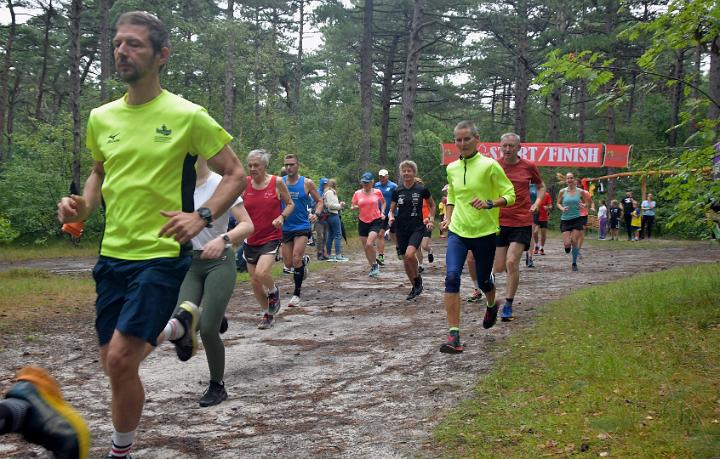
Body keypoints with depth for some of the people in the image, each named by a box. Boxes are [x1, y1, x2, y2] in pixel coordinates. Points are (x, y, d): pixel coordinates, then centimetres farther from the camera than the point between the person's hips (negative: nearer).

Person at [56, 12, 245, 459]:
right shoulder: (101, 118, 6)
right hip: (112, 255, 6)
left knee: (120, 360, -12)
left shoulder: (187, 116, -9)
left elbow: (236, 174, -4)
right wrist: (84, 205, 3)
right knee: (113, 360, 10)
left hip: (162, 256, -6)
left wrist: (202, 216, -19)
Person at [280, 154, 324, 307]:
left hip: (302, 227, -3)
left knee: (296, 259, -15)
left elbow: (319, 201, 6)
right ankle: (304, 260, 42)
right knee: (288, 263, 6)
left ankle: (297, 294, 0)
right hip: (285, 227, 3)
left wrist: (316, 214, -14)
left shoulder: (307, 183, -3)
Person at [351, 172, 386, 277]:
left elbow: (383, 202, 17)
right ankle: (372, 267, 24)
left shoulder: (377, 192, 0)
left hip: (376, 221, -3)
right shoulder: (357, 193, 2)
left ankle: (375, 264, -1)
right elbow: (352, 207, 10)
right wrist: (356, 207, -13)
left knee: (369, 244, -21)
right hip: (363, 222, 3)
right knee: (365, 247, 7)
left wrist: (382, 213, 2)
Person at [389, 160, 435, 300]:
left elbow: (432, 205, 12)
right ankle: (415, 287, 24)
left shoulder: (422, 189, -3)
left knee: (409, 254, -25)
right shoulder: (397, 191, 3)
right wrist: (391, 217, -11)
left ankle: (417, 277, 3)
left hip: (417, 227, -3)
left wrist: (431, 220, 1)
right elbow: (391, 210, 10)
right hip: (401, 228, 3)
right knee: (405, 260, 6)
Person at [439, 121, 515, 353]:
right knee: (452, 277, -16)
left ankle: (491, 306, 50)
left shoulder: (489, 165, -9)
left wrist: (489, 203, -24)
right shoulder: (451, 168, 7)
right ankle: (454, 336, -16)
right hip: (457, 231, 3)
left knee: (483, 280, 11)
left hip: (485, 232, -3)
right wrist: (448, 217, 7)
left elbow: (509, 195, -7)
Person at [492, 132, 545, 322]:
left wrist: (536, 203, -1)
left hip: (522, 223, -1)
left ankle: (508, 305, 0)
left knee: (511, 262, -12)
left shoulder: (529, 167, -1)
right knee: (499, 267, 2)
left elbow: (541, 186, 16)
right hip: (498, 221, 1)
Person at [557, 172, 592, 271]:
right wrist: (562, 208, -11)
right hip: (565, 219, 0)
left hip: (577, 219, 0)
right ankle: (567, 247, 31)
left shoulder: (580, 191, 0)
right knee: (567, 243, -9)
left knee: (575, 242, -5)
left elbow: (587, 203, 10)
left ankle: (574, 263, 12)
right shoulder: (562, 192, 0)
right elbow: (558, 203, 10)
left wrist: (583, 205, -13)